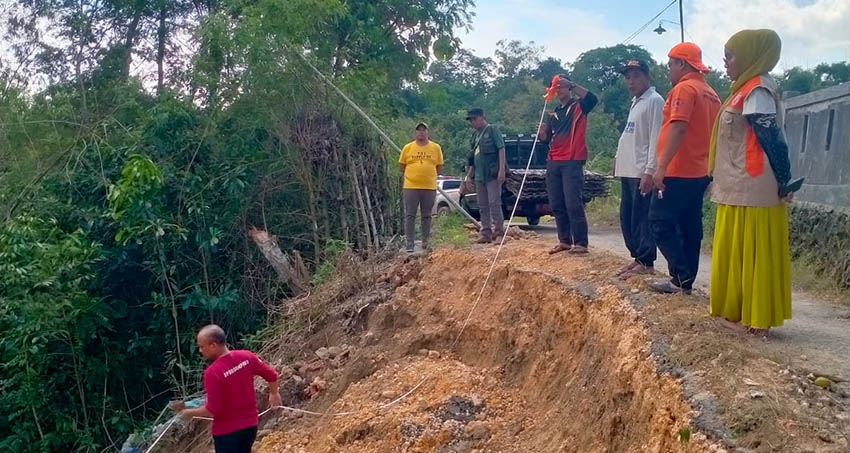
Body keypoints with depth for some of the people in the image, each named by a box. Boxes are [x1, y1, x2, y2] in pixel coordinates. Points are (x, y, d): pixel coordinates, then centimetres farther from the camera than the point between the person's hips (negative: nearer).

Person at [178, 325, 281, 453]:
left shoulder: (212, 372, -24)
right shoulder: (246, 356, -8)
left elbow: (212, 410, -20)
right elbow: (272, 375, 2)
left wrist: (191, 412, -2)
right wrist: (274, 394, 21)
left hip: (227, 431, -6)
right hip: (250, 425, 6)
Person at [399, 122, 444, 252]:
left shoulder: (436, 147, 3)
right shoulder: (407, 147, 2)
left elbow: (439, 167, 9)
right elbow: (402, 166, 8)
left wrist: (428, 176, 7)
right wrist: (412, 176, 7)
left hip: (429, 187, 1)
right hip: (410, 187, -1)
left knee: (426, 216, 9)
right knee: (410, 216, 0)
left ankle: (426, 242, 20)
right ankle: (410, 244, 4)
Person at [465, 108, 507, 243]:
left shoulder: (492, 130, -2)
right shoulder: (475, 135, 18)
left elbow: (501, 149, -9)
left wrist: (502, 169, -17)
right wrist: (469, 174, 18)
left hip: (492, 174, -7)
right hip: (479, 175, 7)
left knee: (494, 203, -10)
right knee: (483, 206, 8)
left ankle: (498, 229, -3)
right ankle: (486, 232, 12)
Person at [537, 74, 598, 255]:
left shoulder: (578, 106, 3)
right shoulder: (553, 114, 20)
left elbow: (592, 98, -20)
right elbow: (546, 140, 19)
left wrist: (572, 84, -21)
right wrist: (542, 133, -3)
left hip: (572, 162, -6)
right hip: (553, 163, 6)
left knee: (573, 204, -11)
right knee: (557, 205, 5)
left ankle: (581, 243, -7)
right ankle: (564, 240, 14)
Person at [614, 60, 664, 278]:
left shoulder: (654, 101, -9)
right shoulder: (635, 102, 20)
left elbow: (656, 138, -17)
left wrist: (650, 171, -22)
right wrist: (620, 158, 20)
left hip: (642, 173, -10)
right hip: (628, 171, 10)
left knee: (642, 219, -7)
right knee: (627, 218, 13)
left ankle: (646, 263, 0)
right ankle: (638, 258, 22)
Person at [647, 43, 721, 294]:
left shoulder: (684, 88, -11)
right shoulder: (711, 94, 17)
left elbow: (678, 129, -22)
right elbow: (712, 135, 21)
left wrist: (661, 166, -25)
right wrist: (710, 168, 25)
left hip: (677, 172, -9)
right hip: (699, 172, 9)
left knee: (661, 222, -5)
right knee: (689, 226, 9)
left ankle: (681, 277, -9)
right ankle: (686, 279, 12)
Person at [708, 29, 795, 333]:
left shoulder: (757, 90, -12)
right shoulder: (746, 89, 17)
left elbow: (771, 138, -17)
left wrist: (784, 181, -17)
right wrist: (718, 179, 18)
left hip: (752, 189, -10)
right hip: (738, 188, 10)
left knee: (755, 252, -3)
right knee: (735, 251, 13)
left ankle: (759, 318, 4)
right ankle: (738, 310, 22)